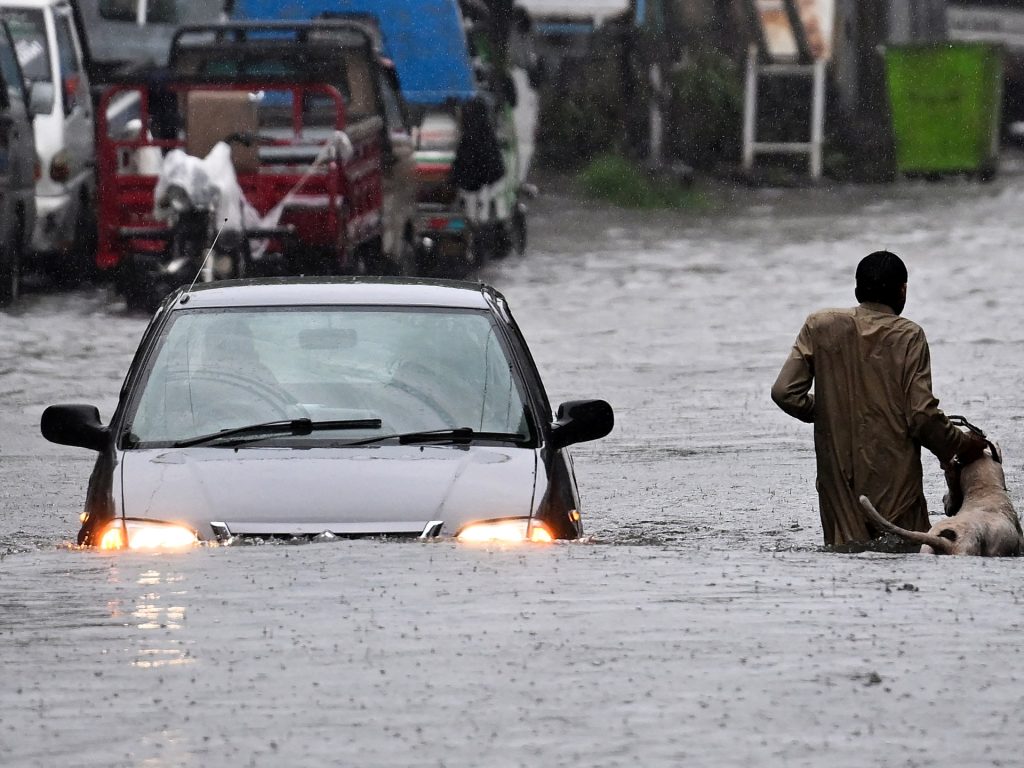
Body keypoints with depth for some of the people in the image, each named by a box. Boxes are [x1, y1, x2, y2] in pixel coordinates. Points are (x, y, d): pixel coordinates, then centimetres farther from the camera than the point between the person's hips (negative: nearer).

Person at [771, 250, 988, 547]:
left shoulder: (821, 326, 4)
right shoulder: (908, 336, -4)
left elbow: (785, 392, 0)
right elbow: (922, 414, -8)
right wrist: (959, 446, 9)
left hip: (839, 479, 3)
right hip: (895, 476, -3)